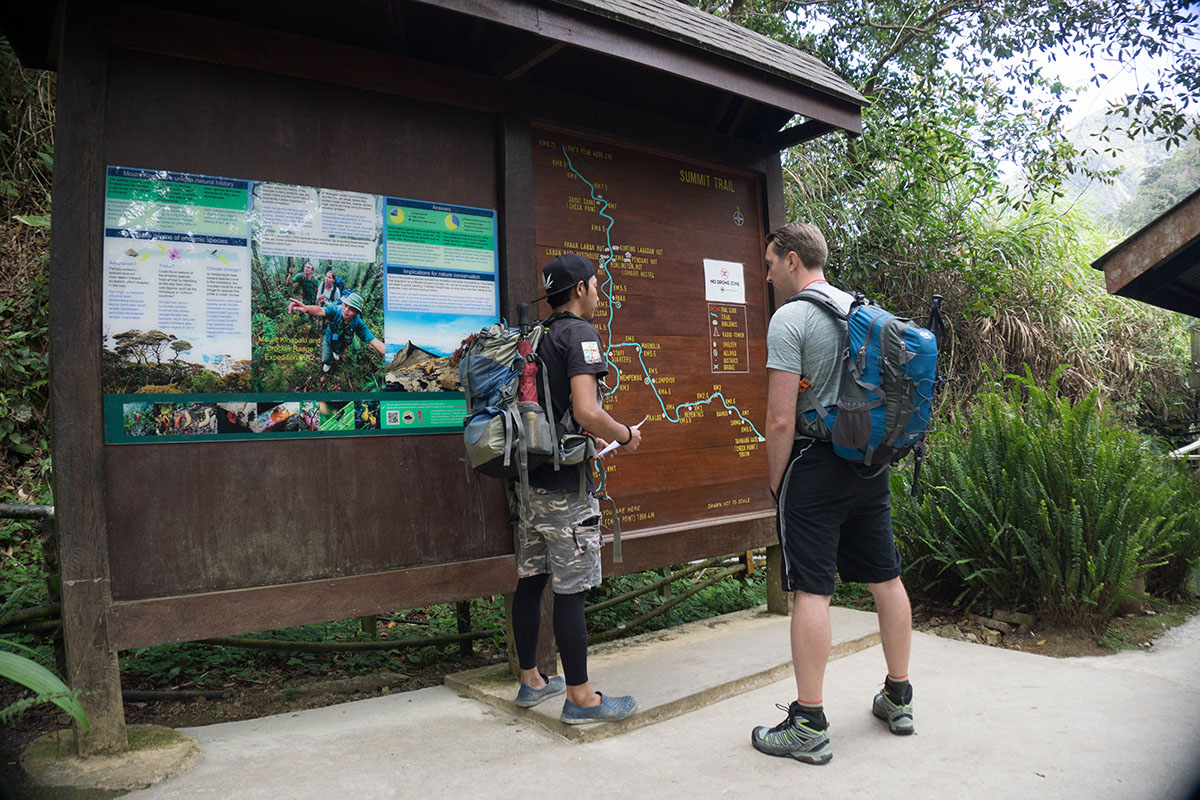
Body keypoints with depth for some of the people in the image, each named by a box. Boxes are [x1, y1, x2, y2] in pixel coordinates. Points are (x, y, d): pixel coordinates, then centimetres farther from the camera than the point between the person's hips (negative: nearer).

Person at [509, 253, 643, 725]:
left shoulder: (537, 338, 16)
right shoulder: (580, 333, -11)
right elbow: (587, 411, -23)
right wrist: (626, 436, -6)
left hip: (527, 477, 9)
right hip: (563, 483, -9)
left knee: (530, 580, 14)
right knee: (572, 588, -2)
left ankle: (531, 681, 26)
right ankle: (581, 697, 8)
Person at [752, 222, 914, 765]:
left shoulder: (790, 318, -12)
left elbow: (782, 420, -17)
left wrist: (776, 484, -6)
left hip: (815, 463, -8)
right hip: (870, 462, 8)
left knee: (810, 591, -4)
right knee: (885, 578, 15)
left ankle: (808, 727, 3)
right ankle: (899, 699, 30)